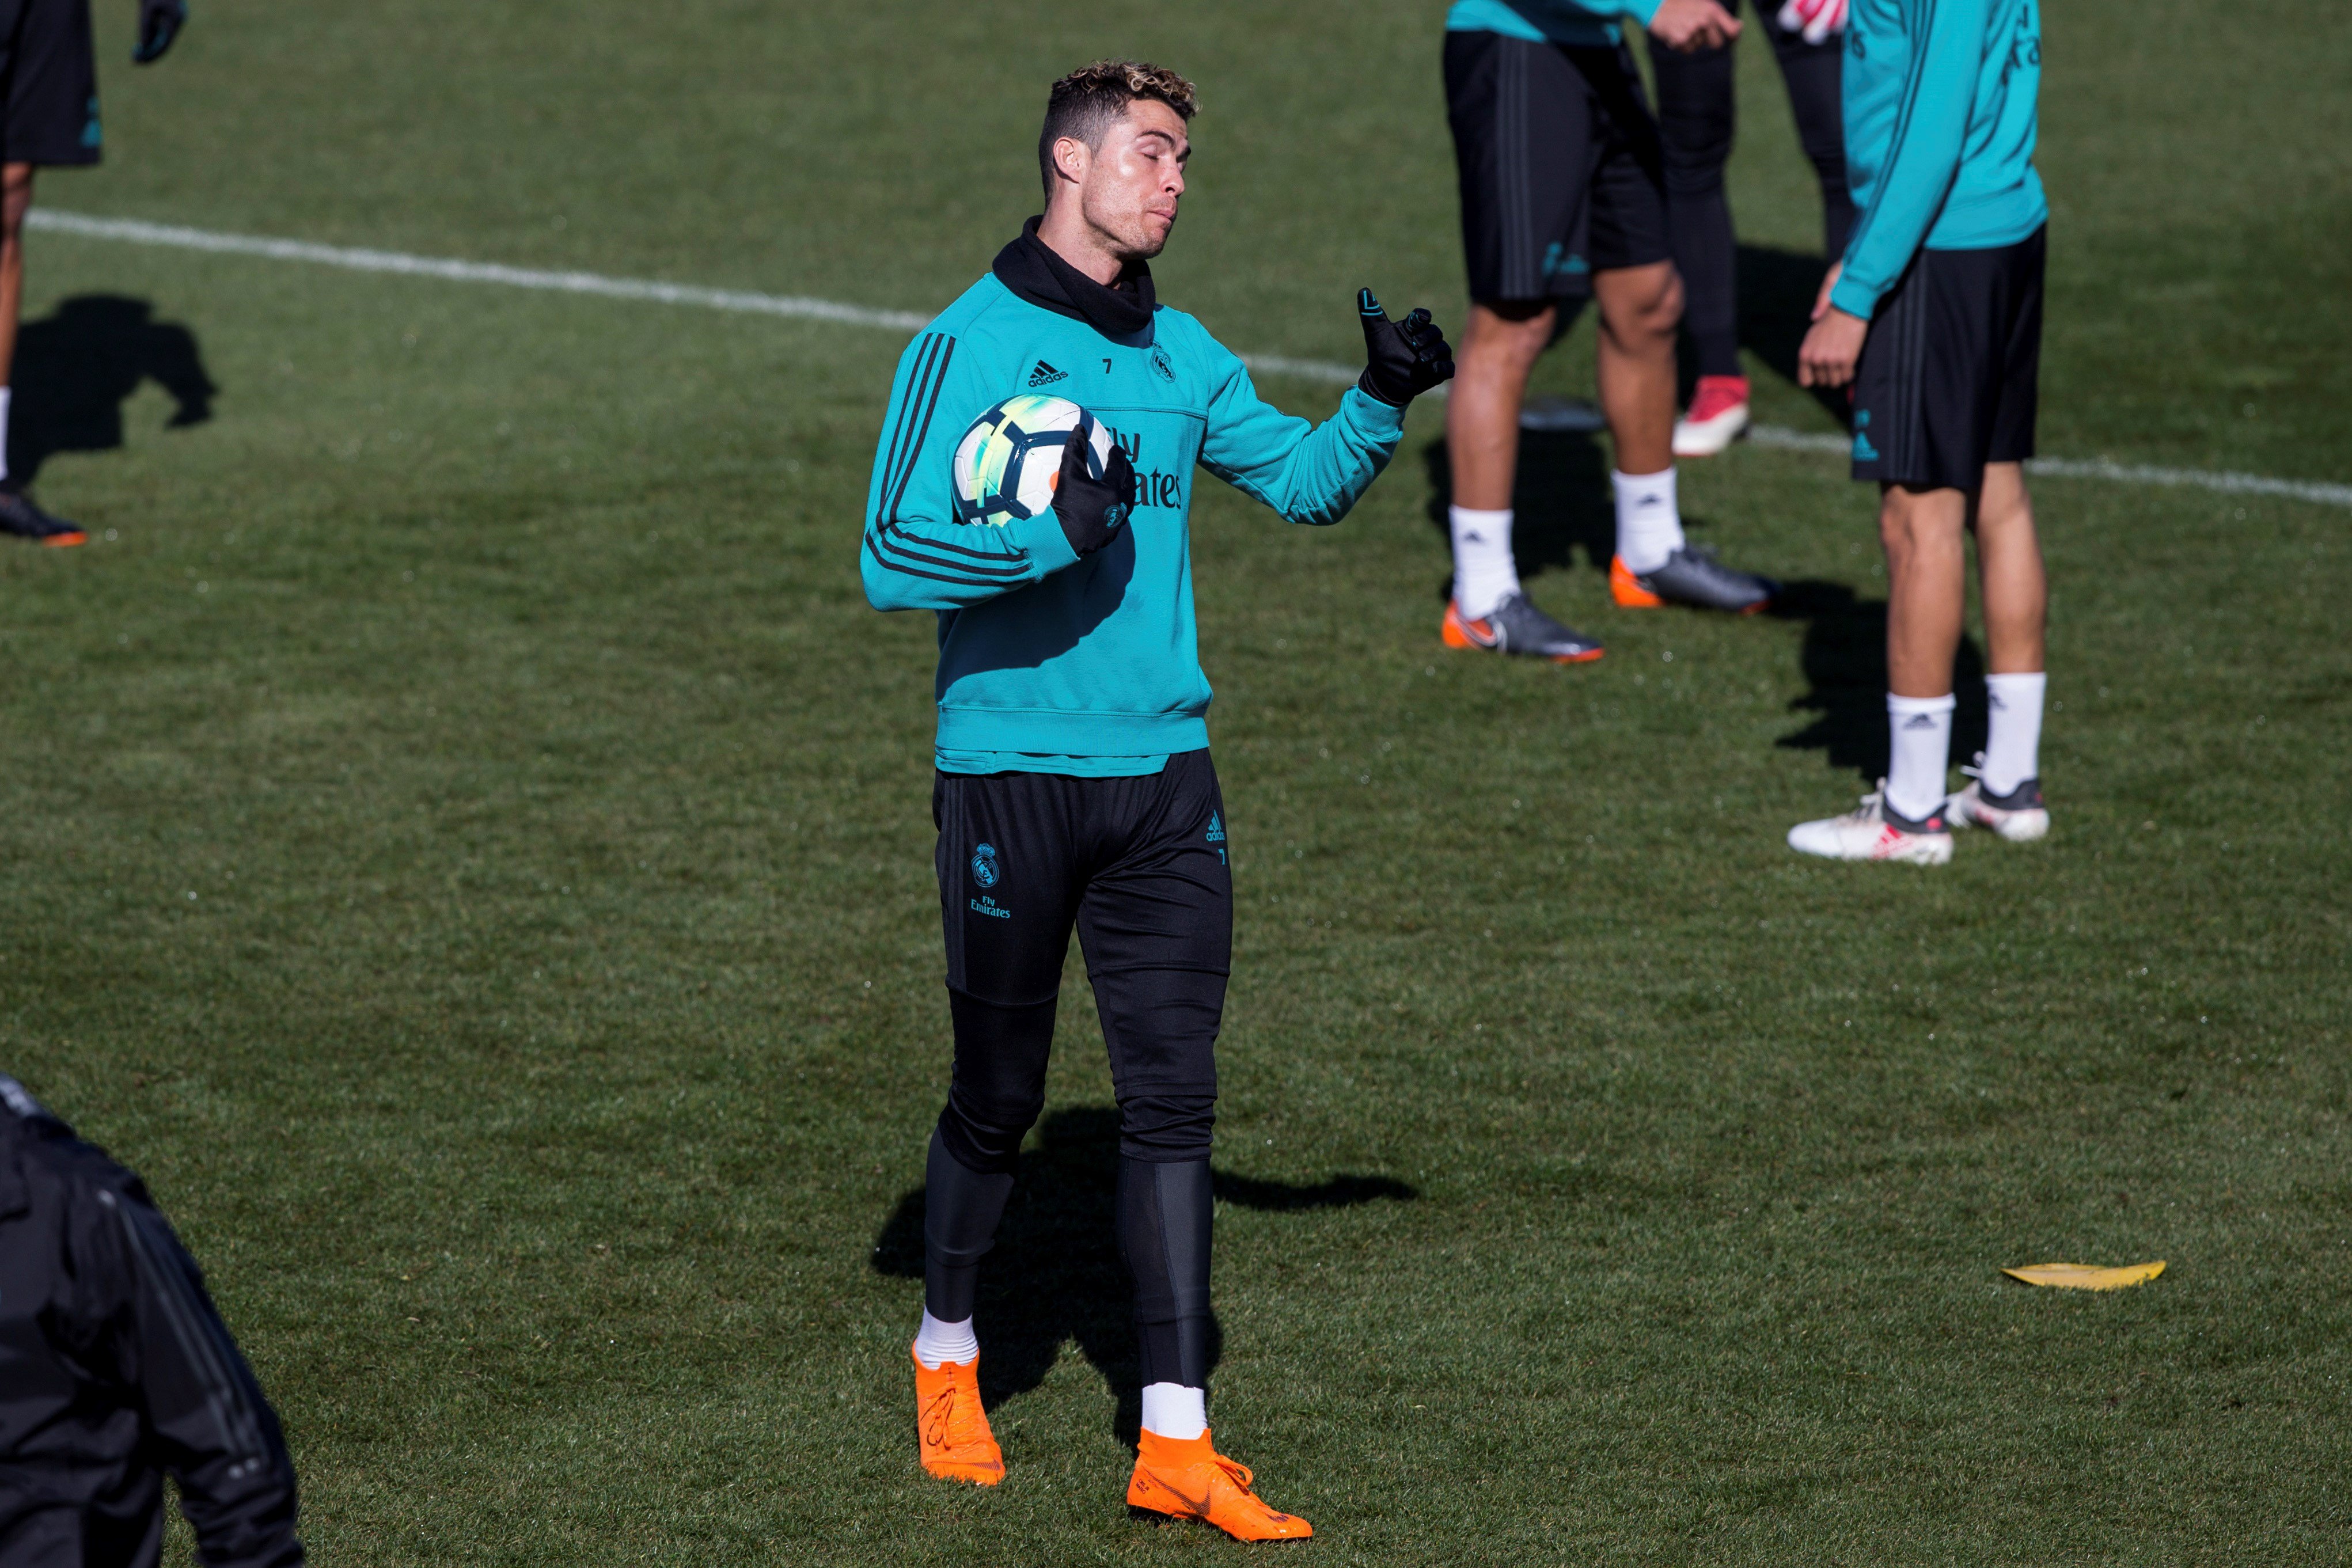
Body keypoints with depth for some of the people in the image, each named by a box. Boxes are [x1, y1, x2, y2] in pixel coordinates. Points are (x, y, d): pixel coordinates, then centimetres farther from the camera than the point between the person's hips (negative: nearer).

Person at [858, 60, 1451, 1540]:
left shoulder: (1181, 355, 11)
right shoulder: (972, 344, -8)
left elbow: (1304, 479, 21)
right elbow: (892, 558, -13)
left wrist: (1384, 402, 4)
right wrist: (1051, 539, -25)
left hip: (1162, 772, 5)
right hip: (1011, 772, -5)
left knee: (1175, 1102, -1)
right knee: (999, 1097, 7)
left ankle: (1176, 1440, 1)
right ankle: (948, 1352, 32)